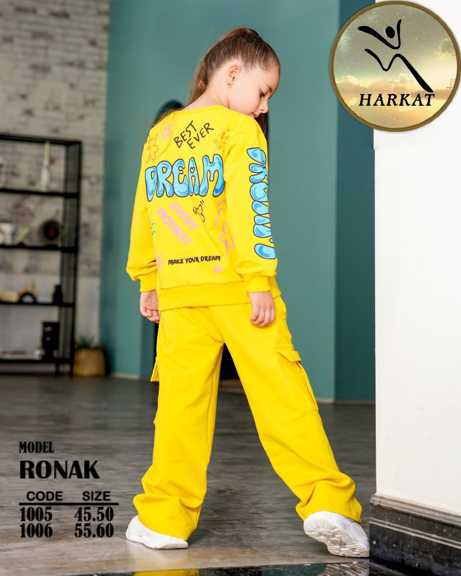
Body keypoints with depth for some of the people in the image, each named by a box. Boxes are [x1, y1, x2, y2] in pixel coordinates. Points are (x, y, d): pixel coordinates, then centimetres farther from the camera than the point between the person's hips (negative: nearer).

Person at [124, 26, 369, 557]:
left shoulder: (157, 136, 17)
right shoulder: (239, 129, -1)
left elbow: (143, 213, 19)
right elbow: (248, 207, -11)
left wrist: (148, 281, 25)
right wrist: (260, 281, -12)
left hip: (178, 290, 5)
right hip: (237, 285, -4)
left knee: (181, 402, 7)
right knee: (280, 393, -2)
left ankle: (163, 517, 11)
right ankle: (326, 503, -4)